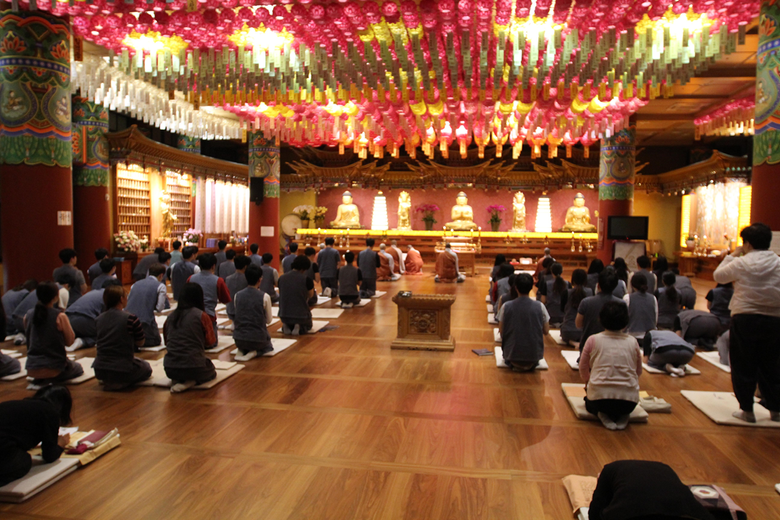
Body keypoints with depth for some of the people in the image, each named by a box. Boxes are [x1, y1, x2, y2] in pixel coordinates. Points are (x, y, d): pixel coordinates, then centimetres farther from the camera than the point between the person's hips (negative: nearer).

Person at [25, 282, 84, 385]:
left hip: (32, 369, 6)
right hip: (53, 368, -6)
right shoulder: (60, 316, -18)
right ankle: (49, 381, -1)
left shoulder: (28, 315, -1)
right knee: (78, 368, 27)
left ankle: (39, 380, 8)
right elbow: (70, 341, -6)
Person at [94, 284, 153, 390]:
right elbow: (141, 342, -4)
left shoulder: (98, 319, 3)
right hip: (122, 371, -7)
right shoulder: (131, 319, -16)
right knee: (147, 368, 23)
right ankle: (118, 384, 0)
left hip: (99, 371, 7)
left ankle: (108, 381, 12)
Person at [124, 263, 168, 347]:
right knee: (156, 341, 14)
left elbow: (126, 302, 18)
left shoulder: (136, 283, 16)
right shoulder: (160, 286, 0)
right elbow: (159, 308, -5)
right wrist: (165, 298, 15)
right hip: (144, 321, -5)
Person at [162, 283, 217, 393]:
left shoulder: (170, 317, 4)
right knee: (212, 372, 27)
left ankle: (177, 380, 4)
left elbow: (166, 342, 14)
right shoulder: (201, 316, -8)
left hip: (170, 369, 5)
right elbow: (210, 341, -1)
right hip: (194, 368, -5)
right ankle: (192, 382, -4)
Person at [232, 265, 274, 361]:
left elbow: (237, 315, 10)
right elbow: (269, 320, 0)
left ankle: (241, 351, 4)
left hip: (239, 338, 4)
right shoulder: (265, 296, -11)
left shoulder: (237, 295, -1)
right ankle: (255, 352, -2)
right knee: (268, 347, 30)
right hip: (258, 338, -3)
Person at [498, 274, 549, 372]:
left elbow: (501, 331, -2)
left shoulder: (506, 306, -10)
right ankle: (530, 364, 18)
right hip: (534, 355, 0)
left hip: (511, 355, 0)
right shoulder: (539, 306, -10)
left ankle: (515, 364, 16)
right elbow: (546, 331, -2)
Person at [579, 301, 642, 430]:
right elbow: (639, 371, 17)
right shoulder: (633, 342, 6)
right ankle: (622, 417, 3)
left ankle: (604, 415, 0)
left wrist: (588, 382, 32)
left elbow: (583, 369, 11)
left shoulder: (593, 340, 1)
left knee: (589, 401, 31)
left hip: (600, 396, -2)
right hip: (629, 401, 2)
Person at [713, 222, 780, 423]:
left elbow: (718, 275, 5)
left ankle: (747, 410, 10)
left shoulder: (741, 263, -9)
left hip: (745, 319, -4)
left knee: (743, 366, 6)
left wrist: (732, 256, 12)